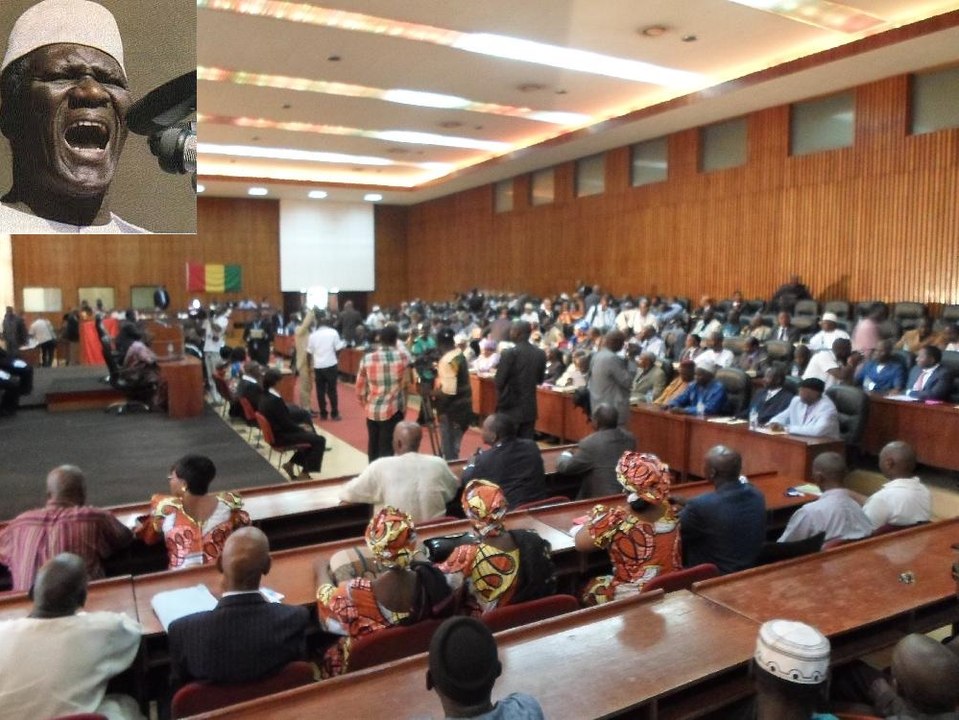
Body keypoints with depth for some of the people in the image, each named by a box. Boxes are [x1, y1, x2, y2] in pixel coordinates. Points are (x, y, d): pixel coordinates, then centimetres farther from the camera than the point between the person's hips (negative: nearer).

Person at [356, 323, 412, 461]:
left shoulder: (367, 358, -4)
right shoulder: (403, 357, -7)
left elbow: (360, 387, 3)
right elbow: (408, 382, 6)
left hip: (372, 410, 2)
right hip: (394, 410, -2)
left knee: (373, 445, 19)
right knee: (387, 447, 3)